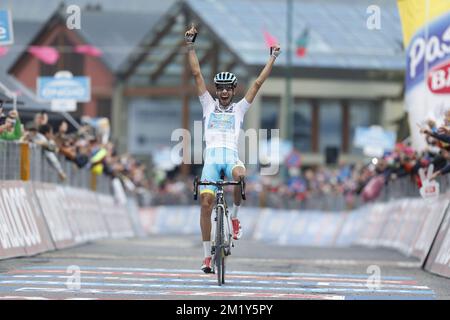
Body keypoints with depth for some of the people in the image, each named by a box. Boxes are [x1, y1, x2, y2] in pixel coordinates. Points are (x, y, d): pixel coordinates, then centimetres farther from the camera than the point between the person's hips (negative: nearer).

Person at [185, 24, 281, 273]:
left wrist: (272, 58, 15)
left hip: (232, 158, 0)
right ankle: (207, 255, -4)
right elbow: (197, 75, 13)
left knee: (241, 176, -36)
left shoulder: (239, 109, 17)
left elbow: (257, 83, 16)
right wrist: (190, 45, 7)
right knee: (206, 202, -13)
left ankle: (234, 216, -12)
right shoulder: (209, 105, 17)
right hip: (211, 159, 0)